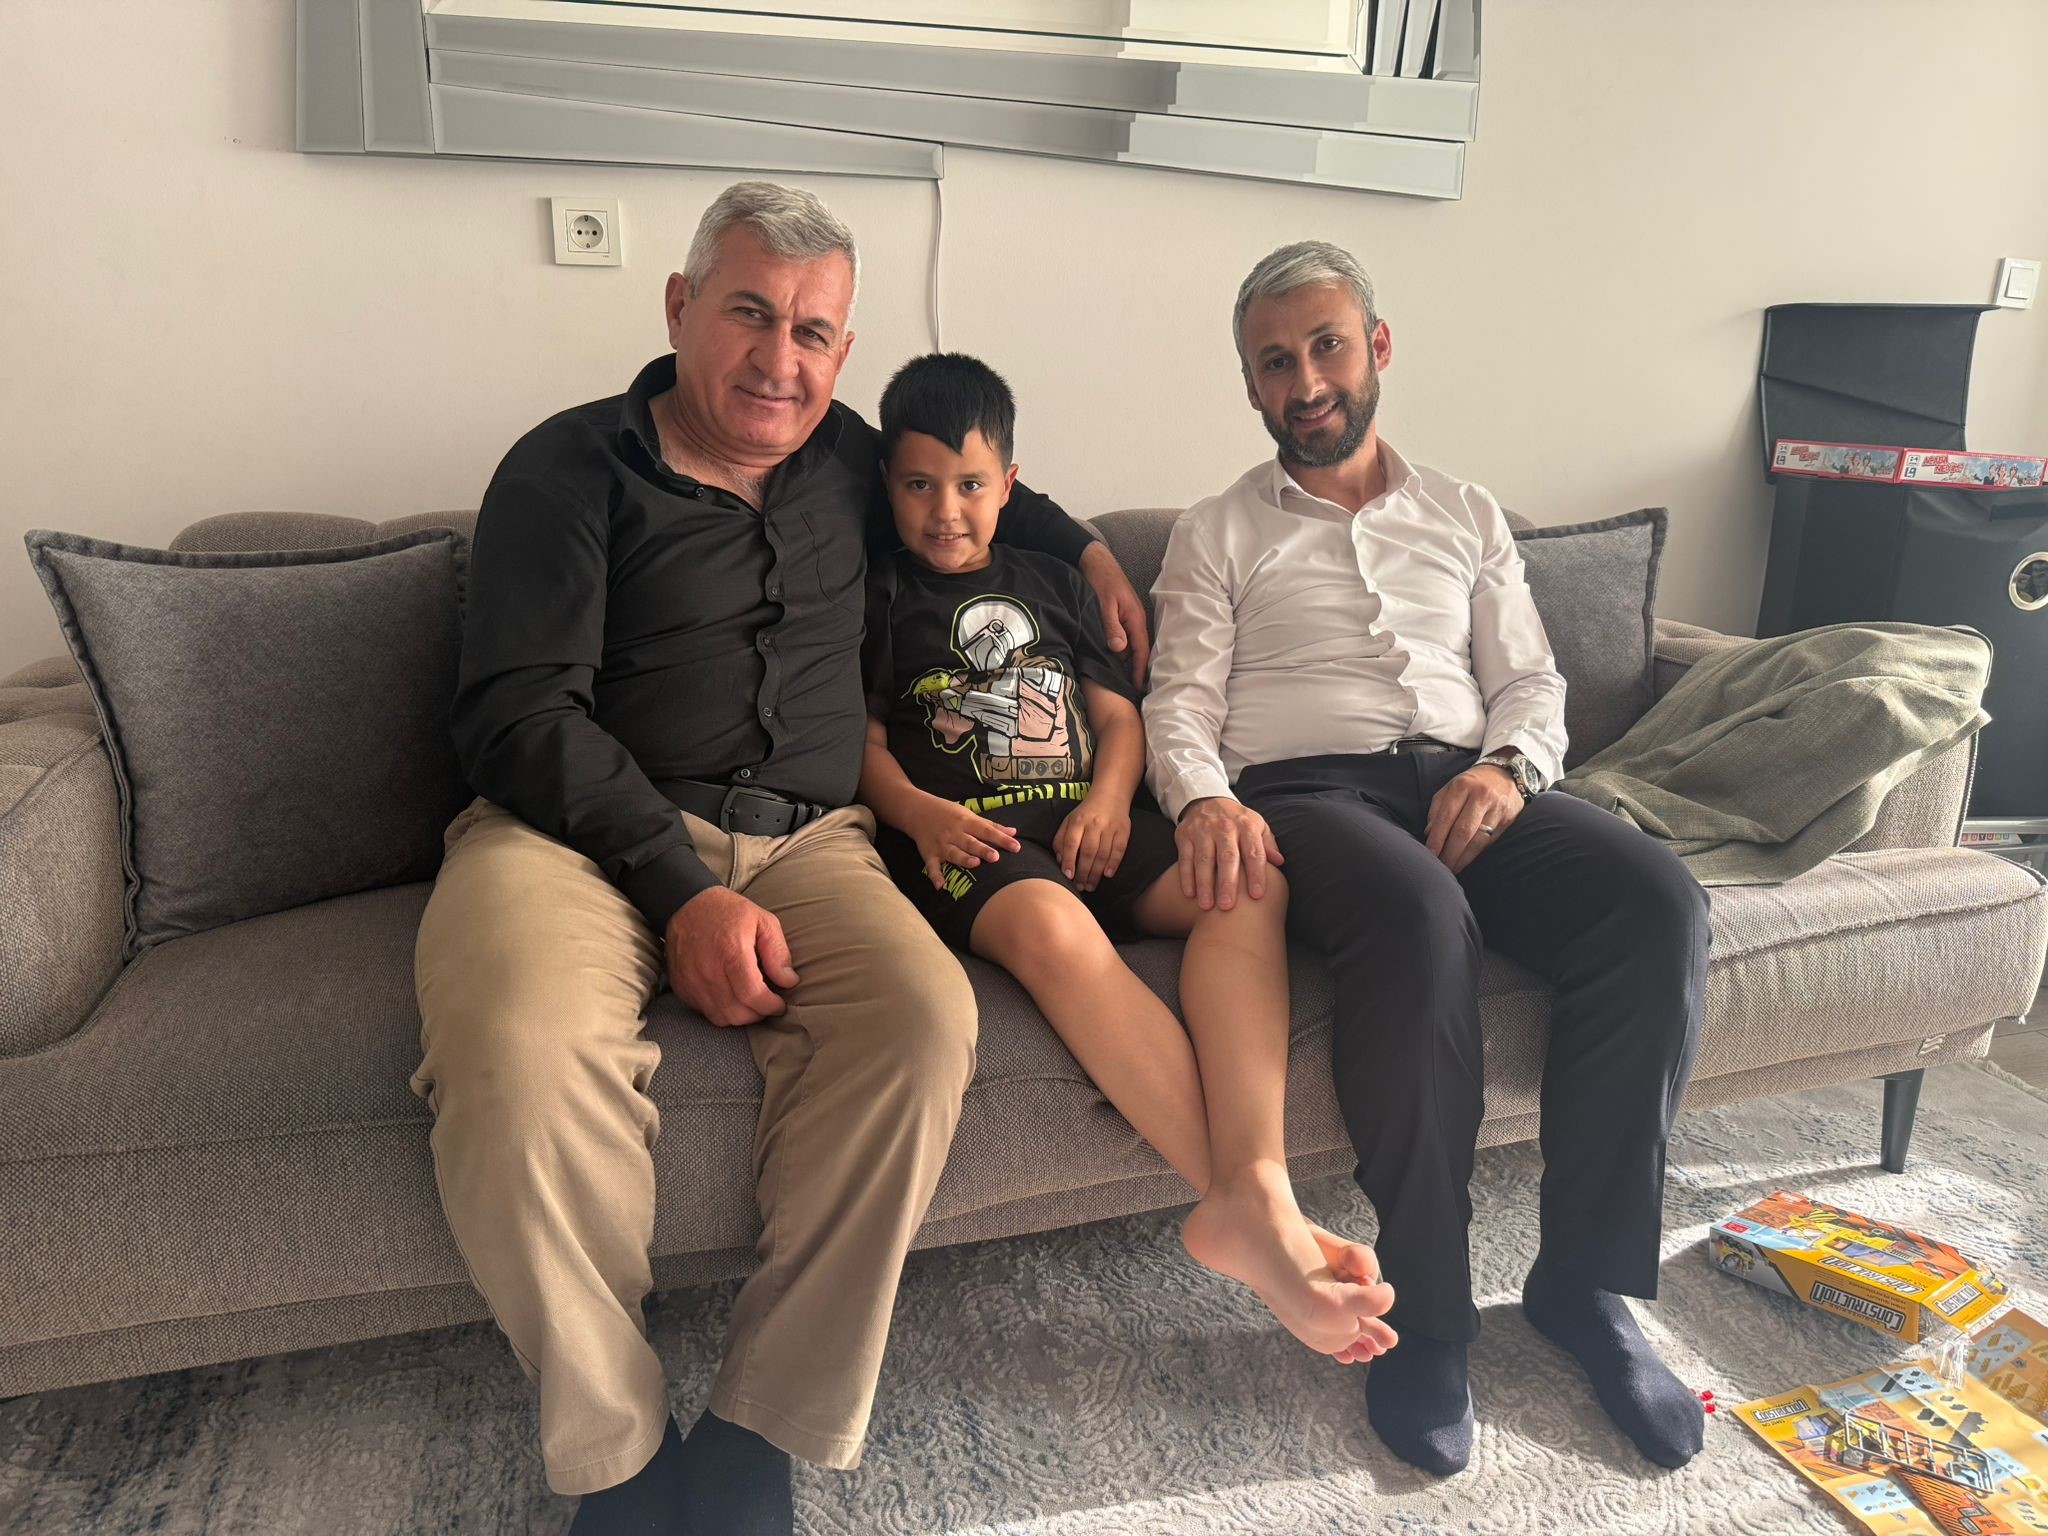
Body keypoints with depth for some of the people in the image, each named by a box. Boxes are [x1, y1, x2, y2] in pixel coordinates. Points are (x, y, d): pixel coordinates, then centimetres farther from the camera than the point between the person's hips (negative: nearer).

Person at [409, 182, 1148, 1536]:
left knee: (925, 1016, -28)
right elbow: (519, 713, -7)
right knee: (526, 1047, -35)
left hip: (802, 842, 4)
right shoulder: (573, 470, 3)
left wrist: (1086, 547, 28)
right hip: (583, 831, -3)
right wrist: (682, 893, -17)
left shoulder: (847, 459, 19)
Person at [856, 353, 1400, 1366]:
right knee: (1052, 925, -39)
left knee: (1250, 884, -27)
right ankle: (1252, 1216, -45)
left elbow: (1118, 715, 20)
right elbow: (864, 740, 7)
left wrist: (1110, 798, -2)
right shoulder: (877, 596, 18)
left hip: (1085, 824, 4)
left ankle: (1255, 1188, -43)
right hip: (961, 838, -4)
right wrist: (919, 814, -14)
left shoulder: (1050, 582, 28)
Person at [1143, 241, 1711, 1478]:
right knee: (1421, 916, -38)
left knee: (1660, 901, -26)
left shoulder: (1469, 517, 24)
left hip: (1470, 783, 4)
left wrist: (1507, 764, -6)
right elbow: (1181, 705, 3)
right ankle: (1427, 1310, -19)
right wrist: (1203, 799, -20)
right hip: (1306, 791, -3)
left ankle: (1589, 1279, -11)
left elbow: (1532, 684, 18)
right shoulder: (1217, 535, 15)